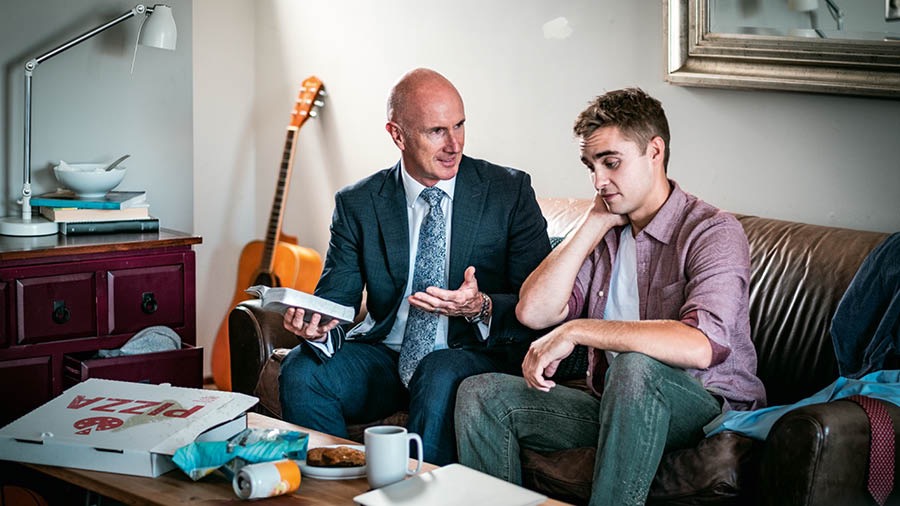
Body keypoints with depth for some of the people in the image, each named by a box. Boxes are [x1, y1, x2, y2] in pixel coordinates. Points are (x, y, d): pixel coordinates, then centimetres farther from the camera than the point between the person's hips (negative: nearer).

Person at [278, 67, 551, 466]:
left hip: (475, 353, -2)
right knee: (300, 372, -22)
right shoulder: (357, 204, 2)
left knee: (440, 375, -35)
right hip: (385, 354, 3)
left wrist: (482, 308, -27)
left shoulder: (510, 191, -3)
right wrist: (315, 325, -27)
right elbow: (335, 298, -2)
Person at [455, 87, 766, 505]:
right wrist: (594, 223, -2)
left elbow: (701, 345, -30)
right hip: (614, 405, 6)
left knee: (634, 366, -38)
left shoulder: (712, 232, -11)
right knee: (482, 395, -6)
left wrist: (577, 330, -27)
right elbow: (533, 312, -4)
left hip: (706, 407, -6)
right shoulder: (602, 233, 10)